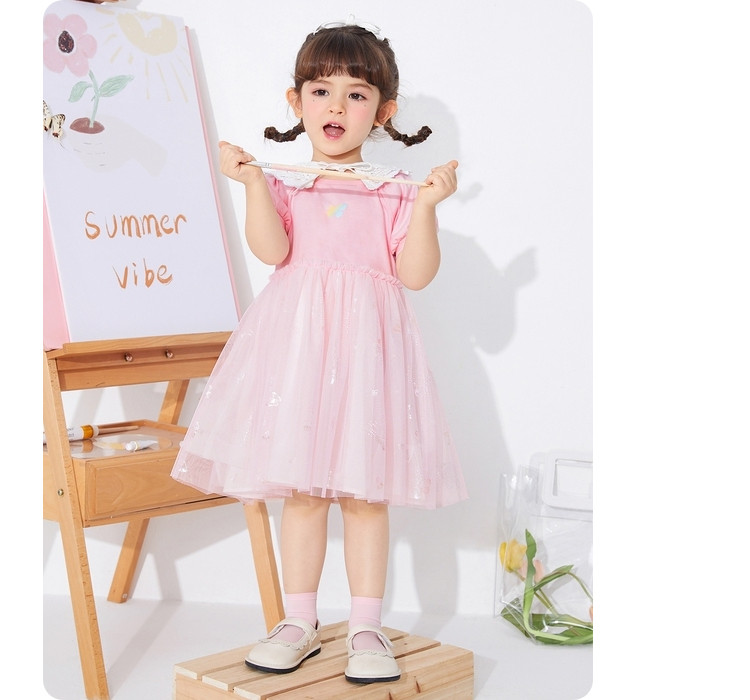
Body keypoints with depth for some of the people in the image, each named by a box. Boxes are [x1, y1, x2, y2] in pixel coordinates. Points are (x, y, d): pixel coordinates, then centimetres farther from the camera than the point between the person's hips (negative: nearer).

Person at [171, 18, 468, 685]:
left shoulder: (394, 190, 6)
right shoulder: (283, 184, 7)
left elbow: (416, 272, -3)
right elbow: (272, 251, -10)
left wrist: (425, 205, -13)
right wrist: (253, 182, -18)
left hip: (368, 344, -1)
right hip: (297, 342, 1)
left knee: (366, 492, 2)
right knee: (302, 490, 6)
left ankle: (367, 628, 15)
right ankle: (300, 622, 20)